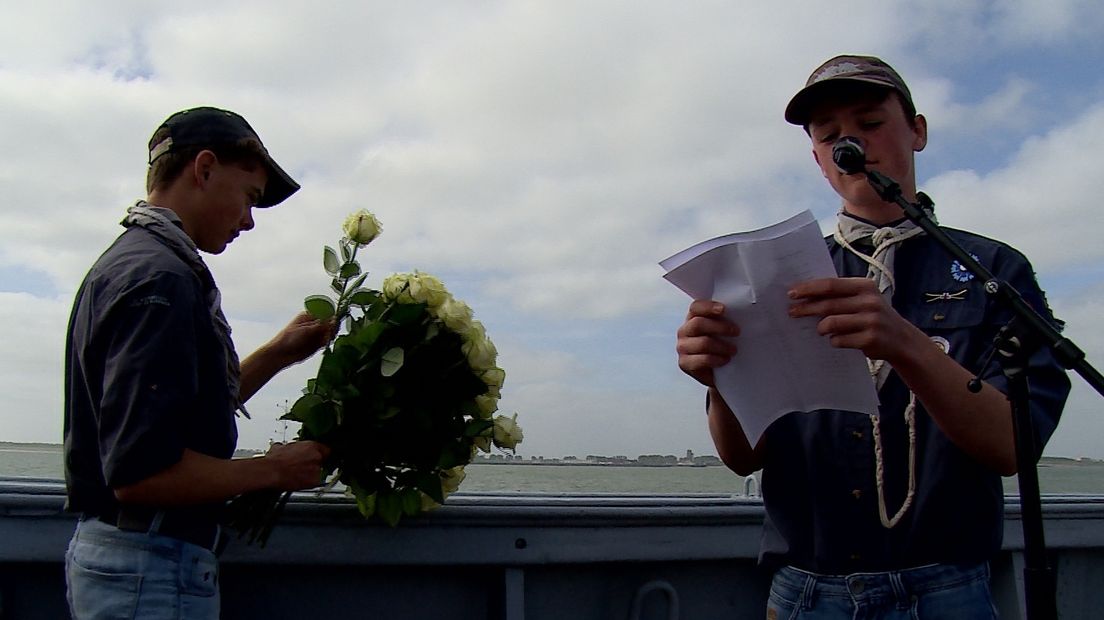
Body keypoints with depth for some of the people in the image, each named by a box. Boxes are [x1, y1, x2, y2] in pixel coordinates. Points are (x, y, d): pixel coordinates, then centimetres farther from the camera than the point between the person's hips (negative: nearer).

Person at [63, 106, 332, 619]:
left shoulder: (131, 262, 13)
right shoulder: (160, 278, -20)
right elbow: (142, 470, -27)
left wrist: (279, 354, 14)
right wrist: (275, 469, -14)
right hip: (149, 569, -10)